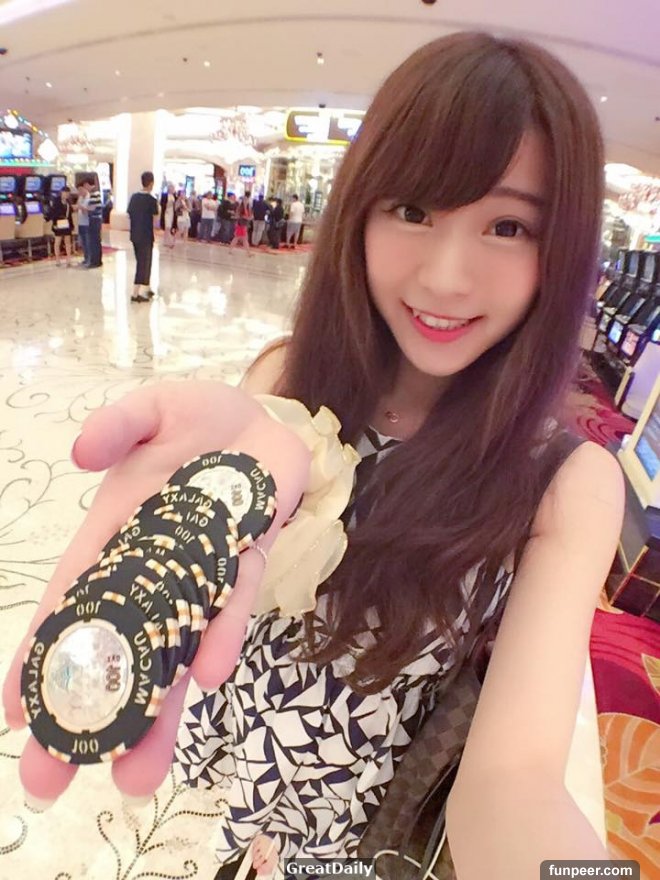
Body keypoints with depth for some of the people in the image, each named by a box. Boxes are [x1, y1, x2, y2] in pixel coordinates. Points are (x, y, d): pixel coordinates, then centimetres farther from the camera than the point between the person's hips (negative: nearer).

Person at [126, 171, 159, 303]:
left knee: (142, 262, 18)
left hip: (134, 235, 7)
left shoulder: (134, 197, 6)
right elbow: (155, 217, -10)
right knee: (144, 263, -1)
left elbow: (129, 215, 10)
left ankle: (146, 289, 29)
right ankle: (136, 293, -2)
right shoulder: (151, 199, -13)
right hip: (146, 236, -7)